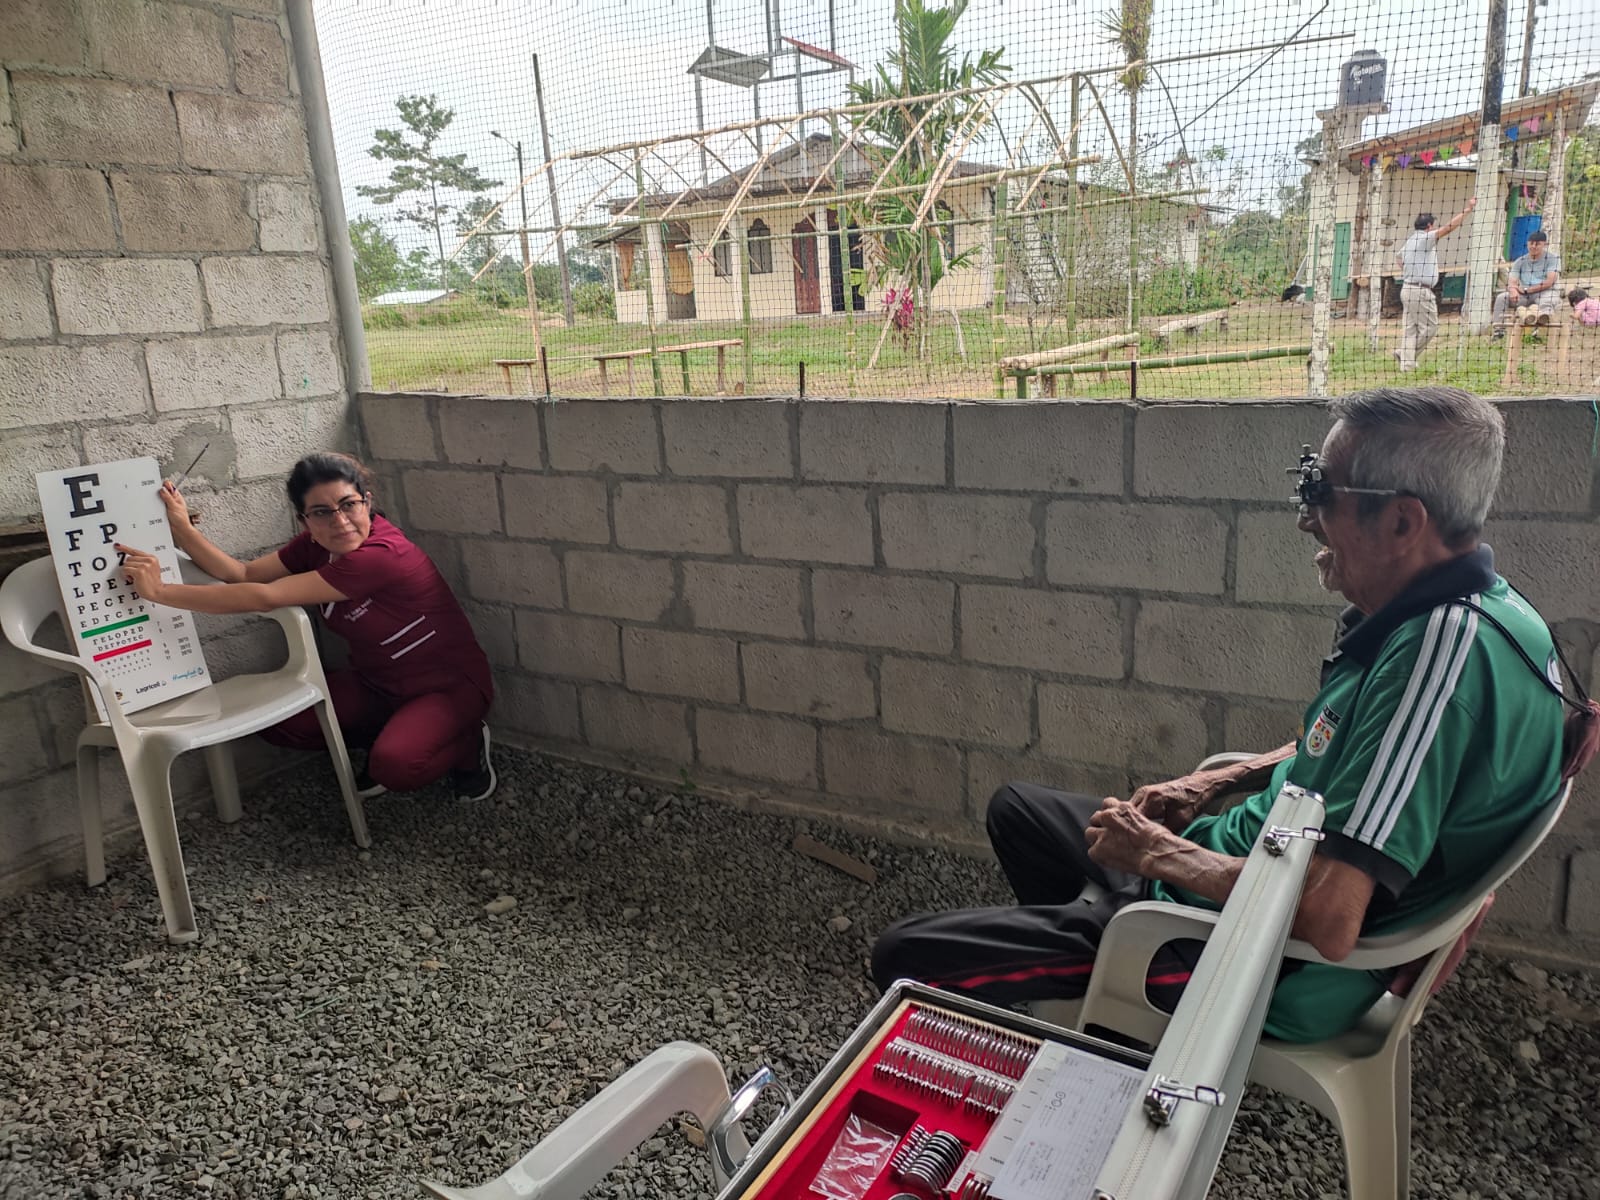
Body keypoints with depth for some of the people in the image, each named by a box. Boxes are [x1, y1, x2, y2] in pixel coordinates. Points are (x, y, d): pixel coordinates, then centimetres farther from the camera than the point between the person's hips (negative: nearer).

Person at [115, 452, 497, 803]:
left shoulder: (382, 555, -31)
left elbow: (263, 597, -31)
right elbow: (243, 573, -6)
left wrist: (161, 590, -26)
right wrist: (181, 527, -17)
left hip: (448, 685, -8)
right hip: (376, 682, 8)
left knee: (394, 765, -35)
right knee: (274, 720, -11)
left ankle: (466, 744, -1)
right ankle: (389, 739, 11)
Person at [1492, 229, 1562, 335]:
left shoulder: (1552, 259, -1)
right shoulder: (1520, 261, 11)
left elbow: (1549, 282, -12)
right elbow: (1511, 282, -1)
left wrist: (1526, 290, -11)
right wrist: (1513, 290, -27)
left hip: (1545, 292, -4)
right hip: (1524, 296, 4)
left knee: (1546, 303, -36)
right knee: (1501, 298, -18)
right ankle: (1498, 329, -26)